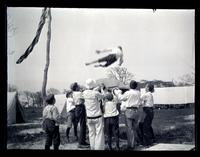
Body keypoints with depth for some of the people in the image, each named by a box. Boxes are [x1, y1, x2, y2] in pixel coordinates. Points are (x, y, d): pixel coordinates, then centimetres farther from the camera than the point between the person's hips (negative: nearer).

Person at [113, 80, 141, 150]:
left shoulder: (128, 93, -12)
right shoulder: (138, 93, 4)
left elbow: (121, 98, 0)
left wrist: (118, 92, 20)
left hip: (129, 111, -5)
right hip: (136, 111, 5)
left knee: (129, 128, -2)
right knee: (134, 128, 16)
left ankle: (131, 145, -1)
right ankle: (135, 143, 22)